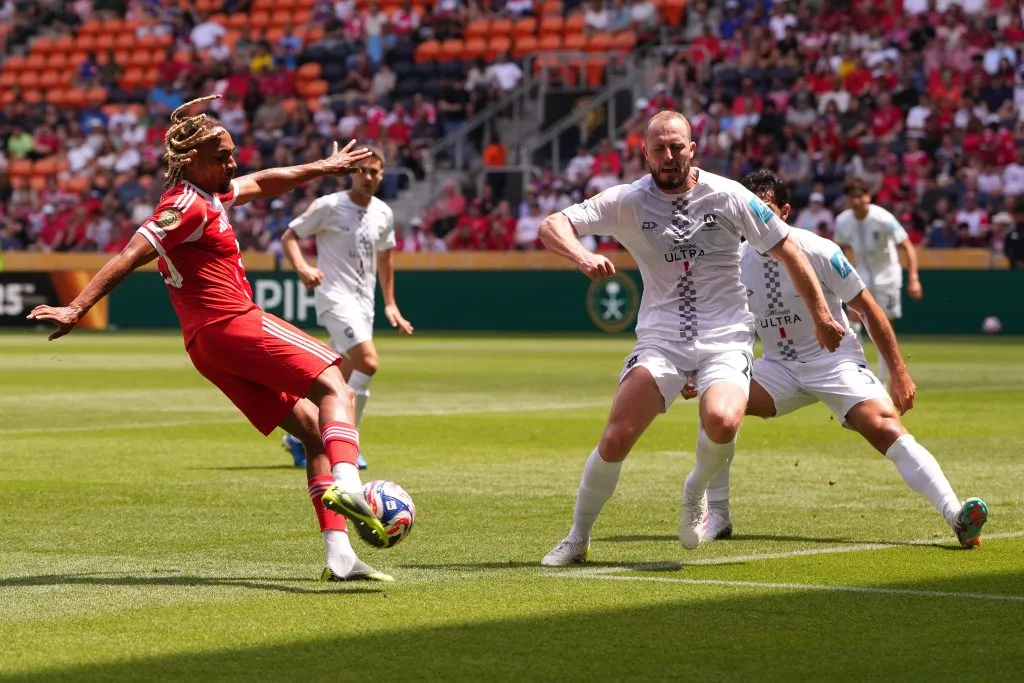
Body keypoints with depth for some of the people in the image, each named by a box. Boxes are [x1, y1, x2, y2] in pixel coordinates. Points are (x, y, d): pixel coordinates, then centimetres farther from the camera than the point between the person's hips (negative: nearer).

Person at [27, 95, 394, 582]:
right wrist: (77, 309, -25)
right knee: (334, 389, -13)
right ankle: (345, 484, -38)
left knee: (314, 433, 5)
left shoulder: (208, 195, 21)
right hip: (235, 324, -10)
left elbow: (263, 183, 38)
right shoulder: (188, 206, -10)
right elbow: (130, 257, -18)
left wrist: (322, 168, 46)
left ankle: (338, 555, -3)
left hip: (209, 348, 10)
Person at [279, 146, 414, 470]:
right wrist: (302, 267, -23)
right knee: (368, 362, -23)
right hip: (335, 296, -7)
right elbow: (289, 236, -4)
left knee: (343, 378, 7)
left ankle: (299, 436, 23)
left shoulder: (384, 213, 10)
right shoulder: (329, 206, -7)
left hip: (364, 301, 7)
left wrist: (390, 304, 22)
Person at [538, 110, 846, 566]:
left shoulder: (727, 196, -4)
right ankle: (577, 540, 4)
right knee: (616, 438, -17)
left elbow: (786, 251, 6)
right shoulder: (627, 202, -4)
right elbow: (551, 226, -12)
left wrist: (821, 316, 9)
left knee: (722, 422, -31)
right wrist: (582, 256, -34)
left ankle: (696, 490, 3)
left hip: (725, 336, -1)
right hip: (661, 336, 1)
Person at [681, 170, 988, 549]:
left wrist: (899, 373, -11)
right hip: (778, 368, 4)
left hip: (835, 361, -4)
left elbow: (868, 309, -8)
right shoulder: (737, 262, -1)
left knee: (886, 428, -26)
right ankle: (716, 517, -7)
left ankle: (957, 517, -36)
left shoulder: (818, 251, -14)